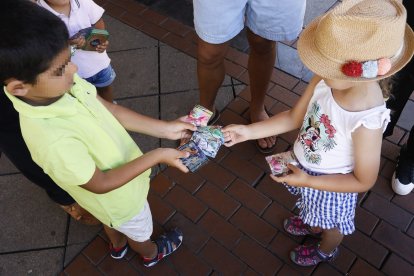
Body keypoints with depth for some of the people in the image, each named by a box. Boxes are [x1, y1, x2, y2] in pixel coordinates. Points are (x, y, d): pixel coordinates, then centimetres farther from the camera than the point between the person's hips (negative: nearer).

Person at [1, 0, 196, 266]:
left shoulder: (62, 81, -25)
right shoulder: (55, 141, -45)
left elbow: (109, 109, -12)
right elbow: (101, 184, -31)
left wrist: (164, 128, -14)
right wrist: (156, 156, -28)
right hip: (118, 196, -6)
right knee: (139, 231, 29)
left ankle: (118, 246, 70)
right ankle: (152, 254, 63)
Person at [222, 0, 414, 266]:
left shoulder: (366, 123, -41)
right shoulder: (325, 79, -26)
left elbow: (364, 181, -26)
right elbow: (294, 117, -10)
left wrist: (307, 181, -26)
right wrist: (248, 131, -15)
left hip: (331, 184, -5)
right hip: (305, 166, 5)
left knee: (331, 224, 30)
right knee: (315, 210, 38)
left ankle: (326, 250, 64)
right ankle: (313, 225, 72)